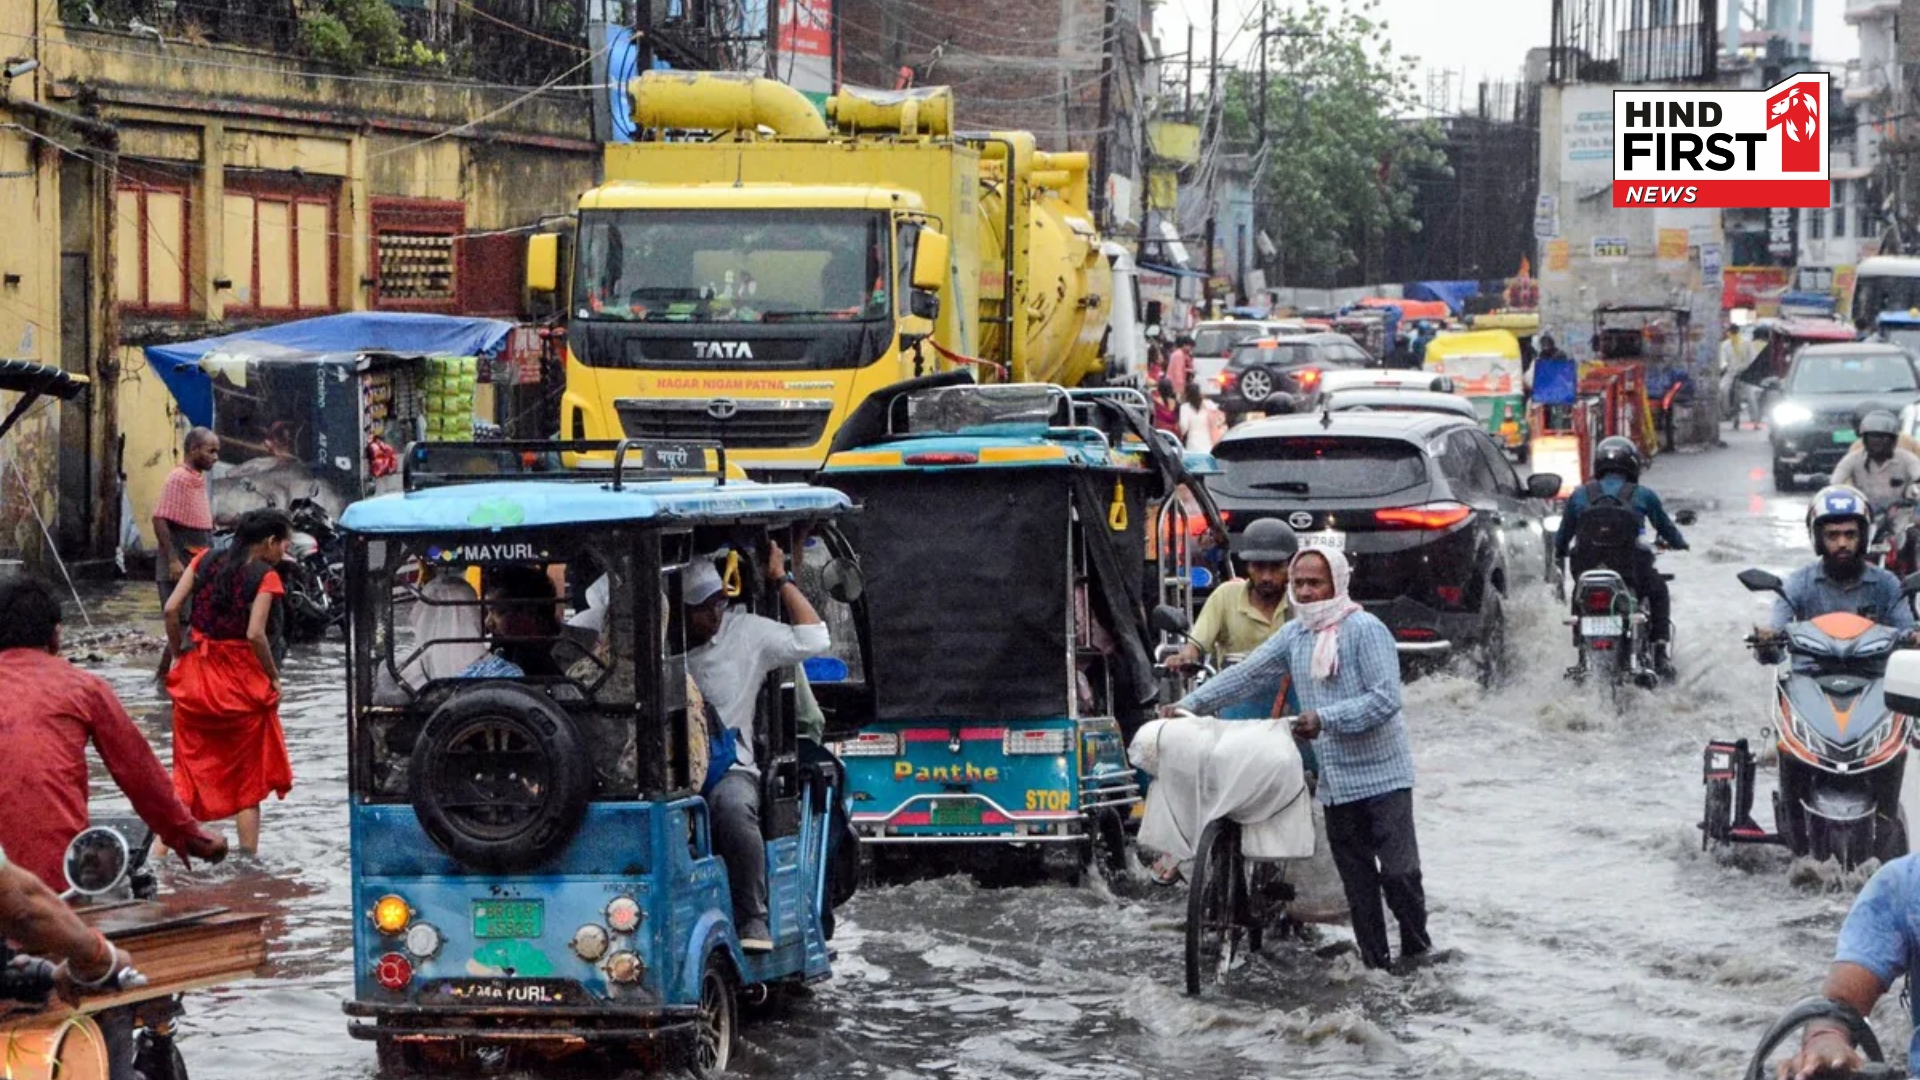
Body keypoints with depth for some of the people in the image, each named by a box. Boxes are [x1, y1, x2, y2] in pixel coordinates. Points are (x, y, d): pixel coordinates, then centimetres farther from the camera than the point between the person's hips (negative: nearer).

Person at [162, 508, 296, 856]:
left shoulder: (205, 561, 4)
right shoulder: (265, 576, -10)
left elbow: (172, 609, -2)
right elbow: (255, 634, -20)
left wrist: (179, 655, 9)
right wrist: (274, 676, -7)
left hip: (196, 675, 4)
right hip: (242, 680, -4)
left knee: (188, 769, 14)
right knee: (249, 777, 10)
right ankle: (248, 861, 10)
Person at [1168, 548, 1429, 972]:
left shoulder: (1366, 630, -10)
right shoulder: (1293, 636, 10)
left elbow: (1385, 698, -18)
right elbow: (1245, 675, 12)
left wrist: (1324, 719, -23)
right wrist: (1189, 705, 5)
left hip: (1381, 774, -6)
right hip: (1335, 780, 6)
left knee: (1398, 871, -6)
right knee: (1356, 879, 7)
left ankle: (1416, 949, 10)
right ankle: (1374, 961, 12)